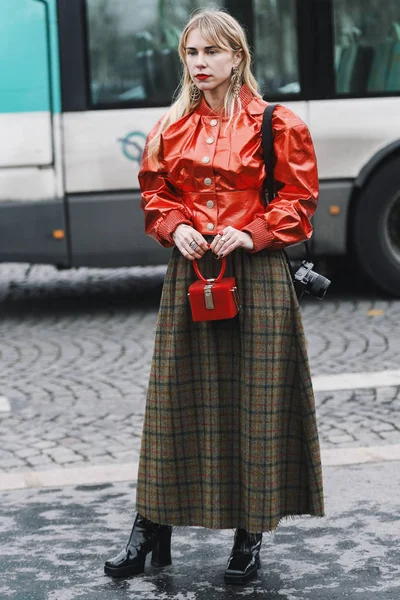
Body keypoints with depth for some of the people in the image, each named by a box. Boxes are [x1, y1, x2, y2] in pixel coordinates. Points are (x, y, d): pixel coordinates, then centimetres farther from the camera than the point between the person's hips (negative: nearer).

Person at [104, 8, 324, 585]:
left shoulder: (277, 125, -3)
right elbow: (155, 195, 16)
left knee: (256, 401, 1)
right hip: (189, 272, 4)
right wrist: (175, 228, -5)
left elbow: (299, 199, -2)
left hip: (256, 273, -3)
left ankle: (251, 536, 14)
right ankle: (152, 528, 16)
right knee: (175, 397, 6)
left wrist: (251, 235, -15)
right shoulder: (171, 129, 9)